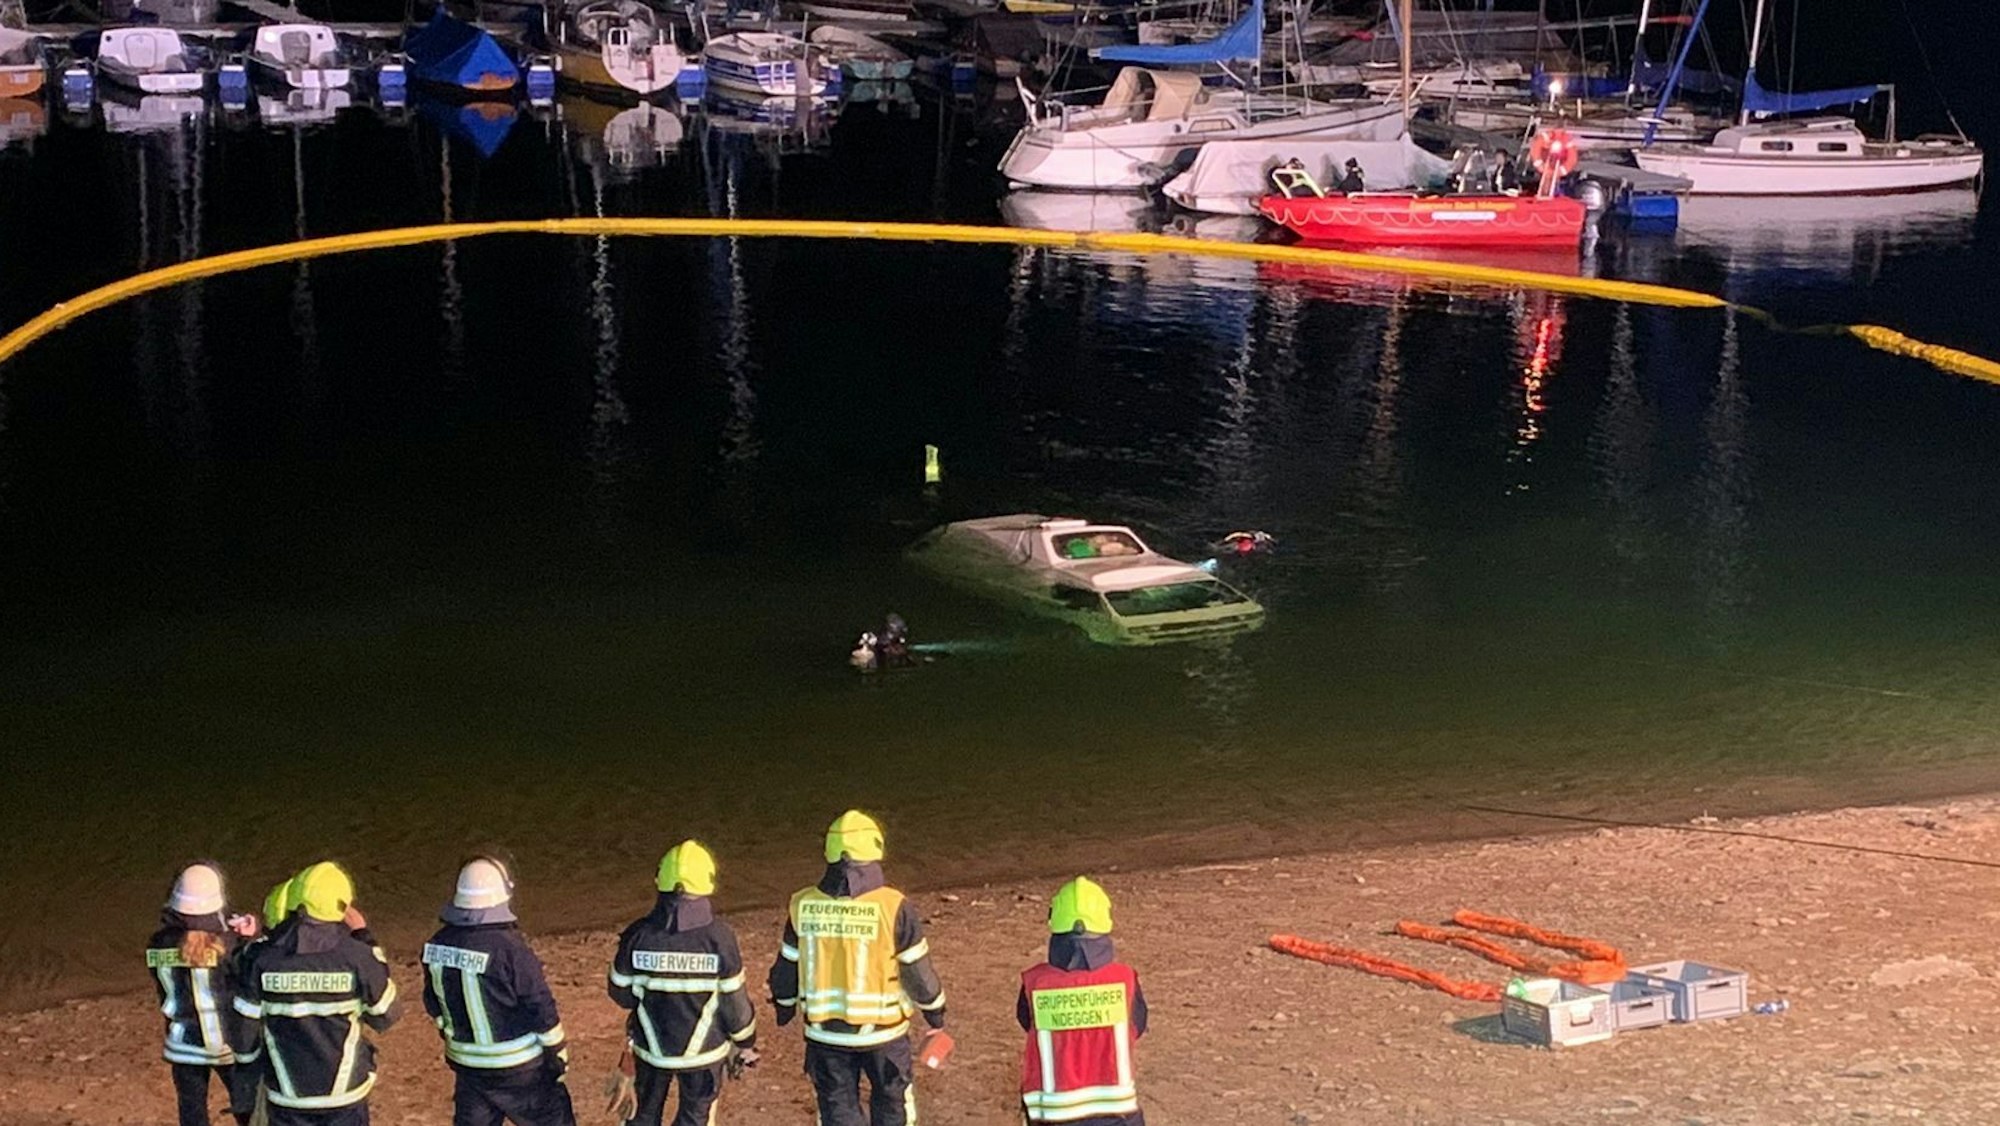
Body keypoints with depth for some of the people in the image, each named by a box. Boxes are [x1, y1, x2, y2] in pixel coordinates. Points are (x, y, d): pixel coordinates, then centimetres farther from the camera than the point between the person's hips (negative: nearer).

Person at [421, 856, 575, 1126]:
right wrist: (558, 1055, -3)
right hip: (518, 1070, -6)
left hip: (467, 1063, 6)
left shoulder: (437, 945, -4)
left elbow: (435, 1003, 10)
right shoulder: (510, 949, -24)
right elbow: (542, 1010, -16)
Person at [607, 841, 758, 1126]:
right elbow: (734, 1002, -11)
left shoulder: (637, 935, -15)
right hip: (703, 1050, -2)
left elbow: (621, 994, -3)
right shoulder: (718, 936, -19)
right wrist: (746, 1044, 6)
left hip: (651, 1048, 2)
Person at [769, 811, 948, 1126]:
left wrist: (784, 1011, 24)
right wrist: (936, 1019, 9)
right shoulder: (892, 907, -16)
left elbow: (786, 970, 4)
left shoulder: (803, 906, -6)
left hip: (825, 1031, 2)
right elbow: (918, 973, -8)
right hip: (882, 1030, -2)